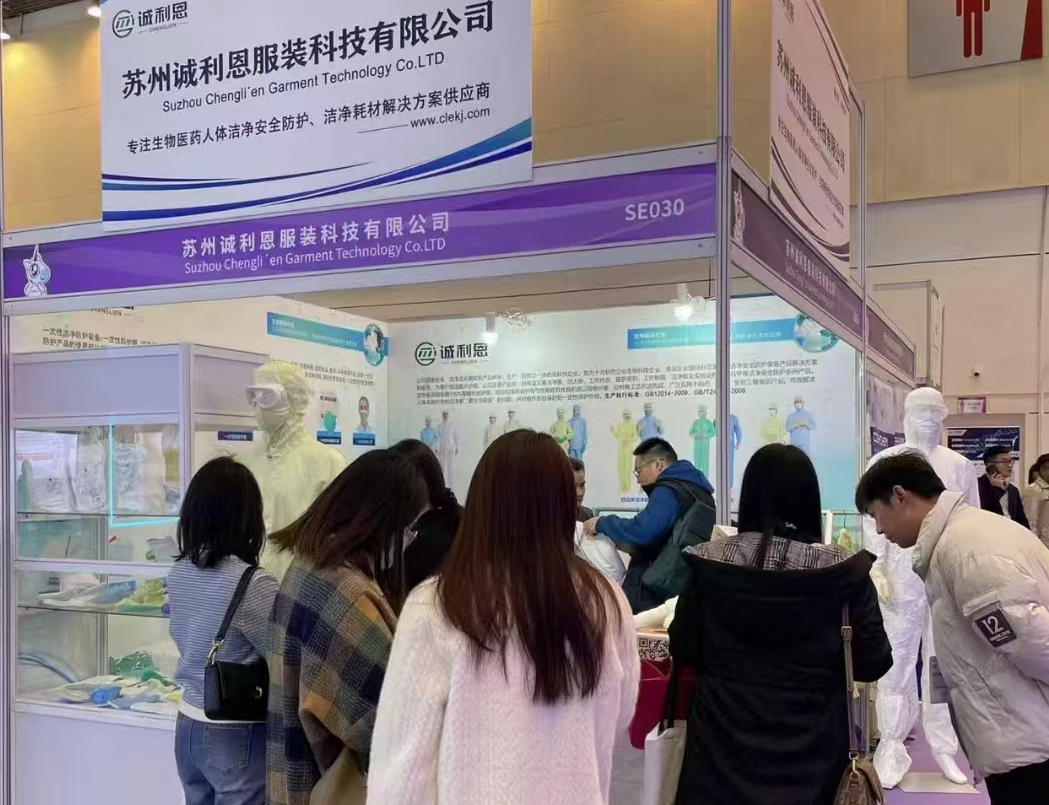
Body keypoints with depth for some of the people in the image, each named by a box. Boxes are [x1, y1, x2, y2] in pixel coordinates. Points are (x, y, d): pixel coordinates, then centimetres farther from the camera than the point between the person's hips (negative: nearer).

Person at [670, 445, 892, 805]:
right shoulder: (844, 571, -12)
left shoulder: (708, 563, -10)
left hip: (722, 744, 0)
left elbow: (682, 653, 0)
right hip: (809, 750, 0)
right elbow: (873, 664, -4)